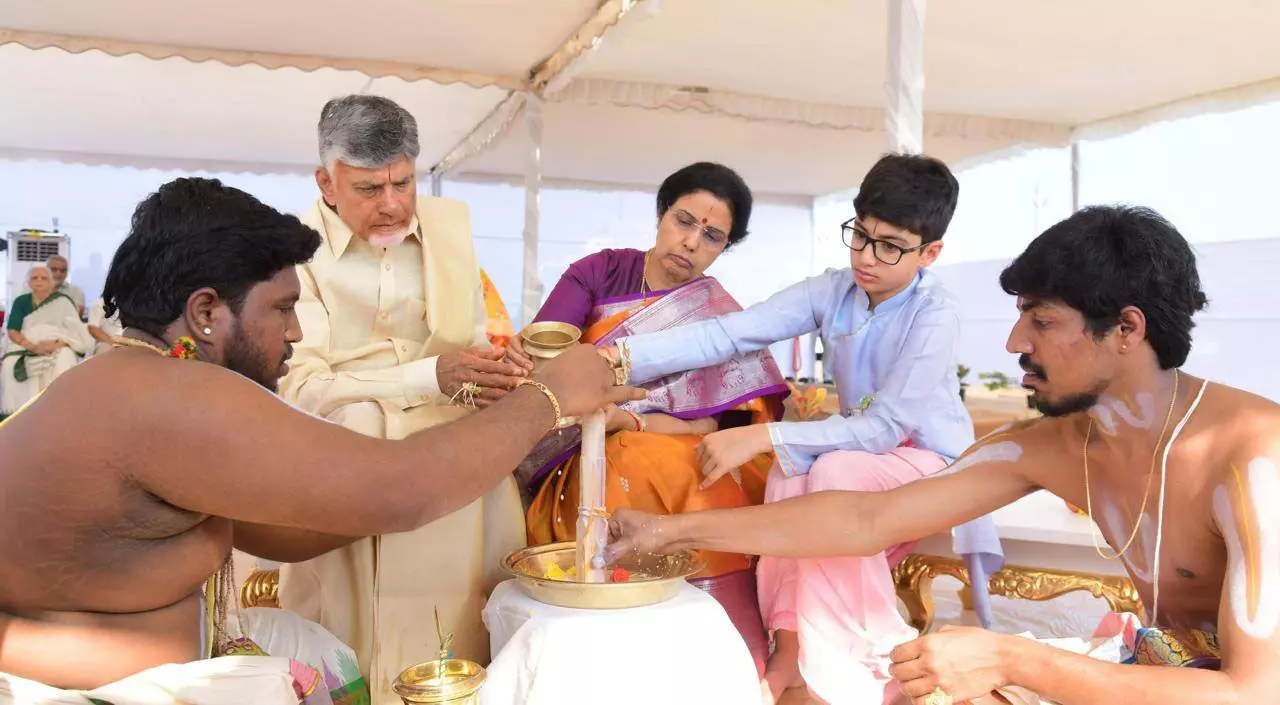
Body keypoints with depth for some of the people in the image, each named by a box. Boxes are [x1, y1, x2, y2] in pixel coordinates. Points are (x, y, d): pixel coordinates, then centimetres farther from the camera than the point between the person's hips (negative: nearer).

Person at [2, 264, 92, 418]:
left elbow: (77, 332, -6)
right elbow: (12, 331, 0)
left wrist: (57, 344, -23)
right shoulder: (21, 301, 10)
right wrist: (33, 347, -18)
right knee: (9, 366, -27)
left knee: (63, 364, -34)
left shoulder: (63, 301, 3)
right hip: (26, 348, 3)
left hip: (58, 349, -2)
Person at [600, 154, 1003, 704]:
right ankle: (791, 647, -20)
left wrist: (762, 437, -39)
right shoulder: (833, 291, -9)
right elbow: (732, 332, -21)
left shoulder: (935, 315, -23)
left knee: (836, 470, -33)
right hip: (865, 449, 5)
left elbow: (884, 427, -30)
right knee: (792, 469, -27)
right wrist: (624, 355, -35)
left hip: (933, 464, -5)